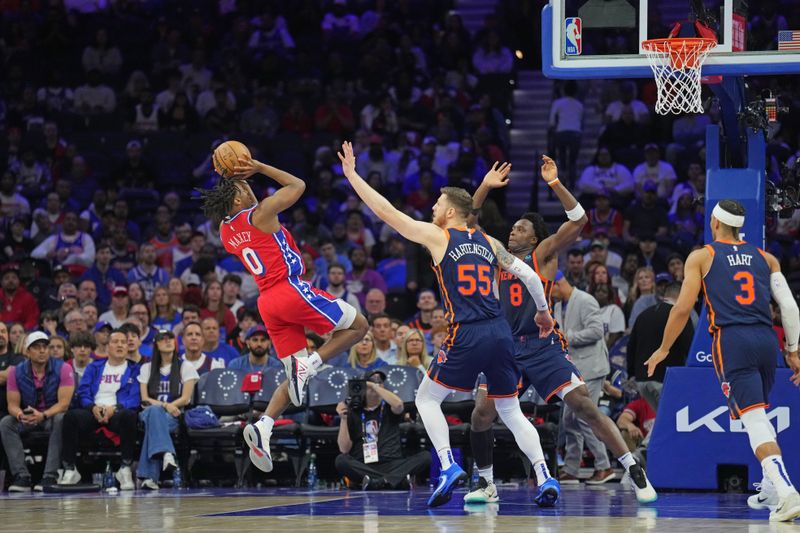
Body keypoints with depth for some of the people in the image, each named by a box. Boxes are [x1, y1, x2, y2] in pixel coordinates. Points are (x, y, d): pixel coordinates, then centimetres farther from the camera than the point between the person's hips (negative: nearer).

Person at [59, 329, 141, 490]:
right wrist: (94, 407, -11)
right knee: (71, 415, -31)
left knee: (128, 415, -39)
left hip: (118, 412, -2)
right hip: (94, 412, 2)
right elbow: (83, 393, 11)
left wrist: (114, 408, -17)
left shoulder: (134, 369, 15)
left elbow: (135, 399, 1)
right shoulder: (94, 368, 23)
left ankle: (126, 468, -29)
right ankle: (69, 469, -24)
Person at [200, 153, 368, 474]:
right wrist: (259, 168, 9)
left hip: (268, 301, 7)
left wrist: (231, 183, 24)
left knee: (296, 376, 10)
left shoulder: (225, 232, 13)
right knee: (357, 326, 7)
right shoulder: (260, 213, -6)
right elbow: (298, 185, 5)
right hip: (290, 289, -7)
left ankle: (264, 425, -12)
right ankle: (309, 364, -10)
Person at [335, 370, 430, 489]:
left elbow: (398, 404, -12)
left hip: (392, 465, 1)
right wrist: (343, 419, -7)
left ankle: (378, 481, -43)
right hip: (363, 468, -1)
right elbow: (344, 449, 3)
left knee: (425, 456, -23)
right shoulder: (354, 412, 12)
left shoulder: (388, 408, 15)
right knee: (341, 460, -31)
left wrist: (374, 386, -5)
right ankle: (397, 479, -41)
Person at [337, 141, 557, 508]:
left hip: (466, 336, -5)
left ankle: (449, 465, -8)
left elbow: (386, 212, 2)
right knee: (510, 410, 15)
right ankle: (544, 477, 0)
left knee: (427, 398, 12)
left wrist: (352, 175, 9)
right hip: (500, 333, 5)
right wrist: (543, 312, 29)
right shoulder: (488, 243, 15)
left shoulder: (438, 237, 2)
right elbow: (530, 276, 13)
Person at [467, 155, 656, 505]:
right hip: (507, 348, 4)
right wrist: (485, 187, 5)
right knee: (481, 414, -8)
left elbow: (578, 220, -7)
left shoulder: (543, 255, 4)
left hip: (544, 347, -4)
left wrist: (554, 183, -14)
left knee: (585, 406, -12)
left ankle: (636, 474, -11)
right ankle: (486, 485, 10)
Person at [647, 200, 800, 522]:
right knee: (759, 414, 26)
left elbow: (683, 308, 2)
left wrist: (663, 349, 13)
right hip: (766, 339, 4)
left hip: (732, 341, -4)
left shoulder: (701, 257, 9)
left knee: (754, 419, -12)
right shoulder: (765, 258, 19)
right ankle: (770, 489, 27)